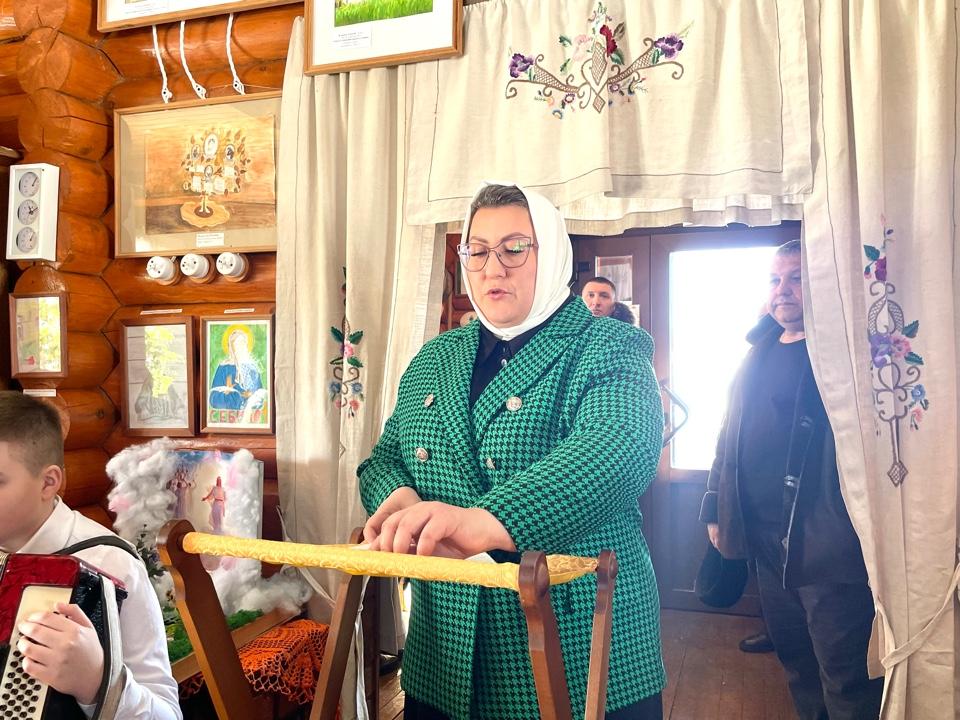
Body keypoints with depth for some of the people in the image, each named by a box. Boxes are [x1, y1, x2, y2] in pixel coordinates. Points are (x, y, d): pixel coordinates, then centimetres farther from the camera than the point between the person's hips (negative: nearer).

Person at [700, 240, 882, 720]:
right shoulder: (758, 354, 13)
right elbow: (731, 434, 17)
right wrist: (717, 509, 16)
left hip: (829, 542, -6)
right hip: (767, 540, 6)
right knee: (795, 664, 19)